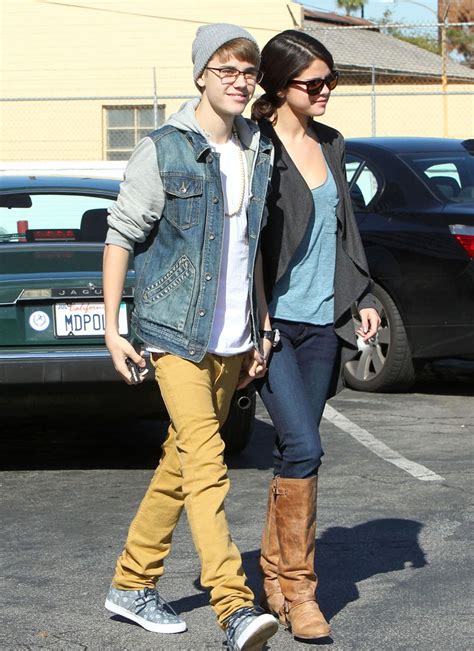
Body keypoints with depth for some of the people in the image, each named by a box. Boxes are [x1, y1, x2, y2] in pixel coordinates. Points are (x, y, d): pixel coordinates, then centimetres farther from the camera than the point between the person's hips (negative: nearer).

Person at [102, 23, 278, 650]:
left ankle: (132, 584, 25)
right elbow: (121, 237, -4)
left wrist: (261, 327, 14)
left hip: (233, 340, 6)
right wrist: (111, 327, -8)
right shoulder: (163, 151, -8)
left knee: (181, 462, 13)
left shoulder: (259, 152, 10)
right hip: (176, 332, -6)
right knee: (206, 462, -15)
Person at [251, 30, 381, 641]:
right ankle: (298, 588, -3)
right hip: (273, 321, -6)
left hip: (322, 322, 6)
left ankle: (274, 575, 19)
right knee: (303, 449, -12)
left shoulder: (331, 144, 12)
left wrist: (363, 296, 13)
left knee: (295, 452, 9)